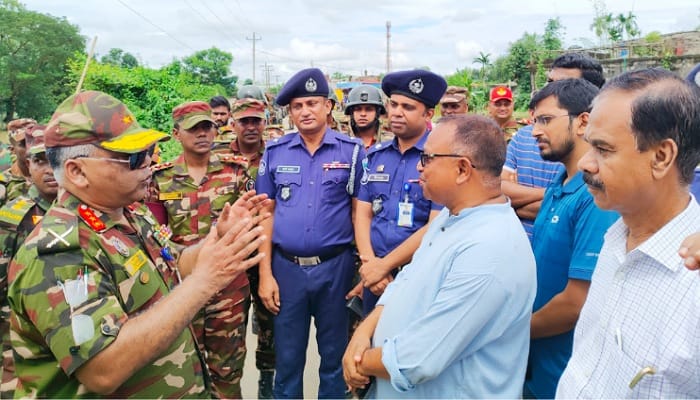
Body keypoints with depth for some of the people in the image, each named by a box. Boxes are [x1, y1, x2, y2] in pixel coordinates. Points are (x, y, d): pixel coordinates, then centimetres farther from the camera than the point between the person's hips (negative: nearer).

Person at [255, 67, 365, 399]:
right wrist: (265, 274, 0)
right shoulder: (275, 152, 2)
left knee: (334, 356, 16)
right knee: (287, 359, 14)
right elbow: (266, 213, 3)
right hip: (286, 267, 1)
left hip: (335, 266, -1)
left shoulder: (352, 151, -3)